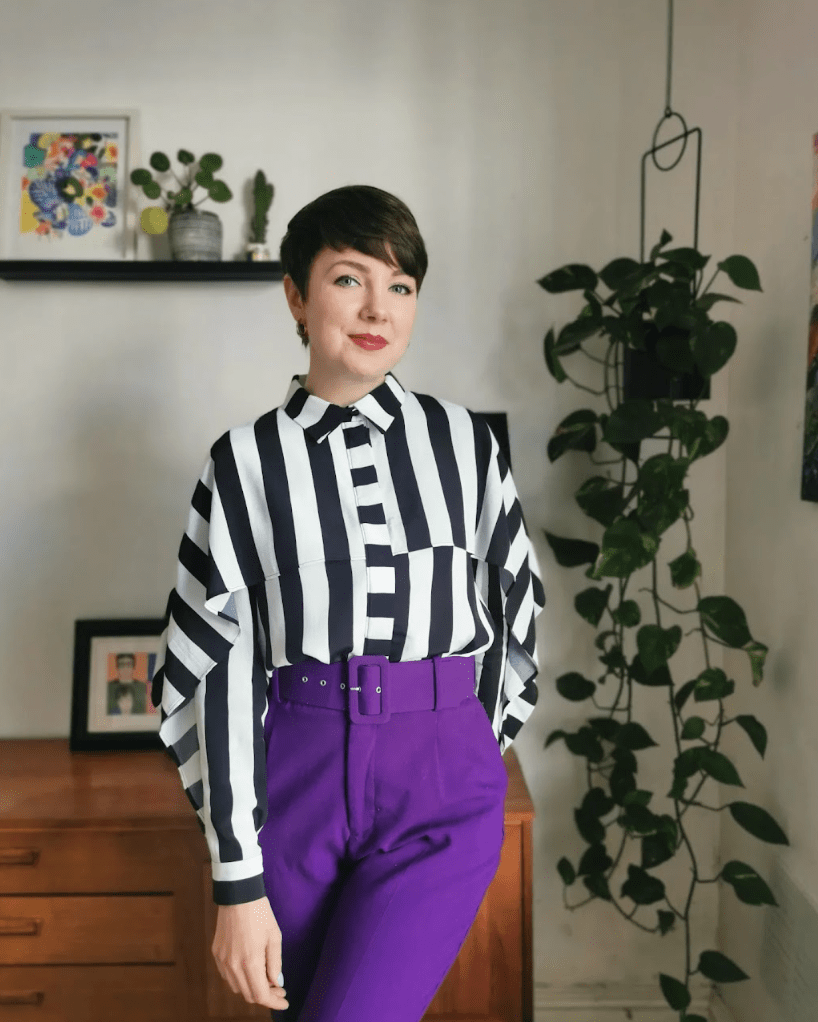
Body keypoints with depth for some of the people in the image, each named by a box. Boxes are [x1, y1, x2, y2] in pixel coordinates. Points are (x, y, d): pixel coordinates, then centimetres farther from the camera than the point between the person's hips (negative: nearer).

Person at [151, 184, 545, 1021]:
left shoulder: (466, 441, 2)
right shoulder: (247, 460, -2)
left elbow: (516, 606, 13)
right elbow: (216, 667, -5)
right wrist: (237, 883, -7)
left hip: (442, 795, 0)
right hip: (295, 787, 1)